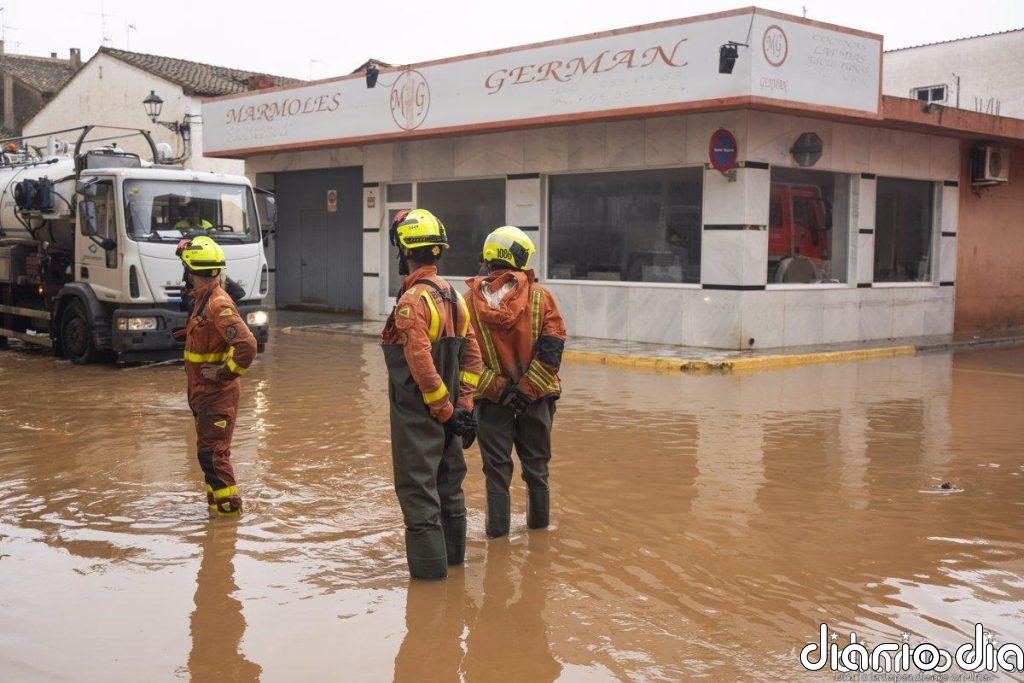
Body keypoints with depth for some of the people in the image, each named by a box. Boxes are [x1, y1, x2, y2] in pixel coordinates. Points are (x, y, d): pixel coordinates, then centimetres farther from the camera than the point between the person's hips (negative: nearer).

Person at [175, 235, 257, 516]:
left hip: (217, 393, -10)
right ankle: (217, 499, 28)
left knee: (212, 452, -5)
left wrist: (224, 374, -21)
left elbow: (247, 346, -30)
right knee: (207, 450, 18)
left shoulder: (218, 304, -22)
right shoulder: (202, 300, 10)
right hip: (204, 391, 10)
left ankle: (228, 504, 4)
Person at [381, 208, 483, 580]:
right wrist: (464, 406, 6)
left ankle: (429, 563, 6)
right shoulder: (454, 296, 8)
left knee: (417, 487, 1)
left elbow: (421, 362, -24)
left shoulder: (413, 300, -18)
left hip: (417, 413, -8)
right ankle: (453, 552, 32)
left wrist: (445, 409, -16)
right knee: (448, 482, 19)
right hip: (446, 412, 8)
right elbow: (472, 356, 8)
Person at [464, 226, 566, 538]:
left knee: (496, 465, 10)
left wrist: (498, 388, -13)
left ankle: (498, 528, 16)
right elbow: (551, 349, -14)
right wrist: (526, 389, -14)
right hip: (537, 396, 0)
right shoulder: (541, 297, -8)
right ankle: (538, 522, 30)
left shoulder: (471, 300, -5)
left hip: (491, 399, 0)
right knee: (536, 462, 16)